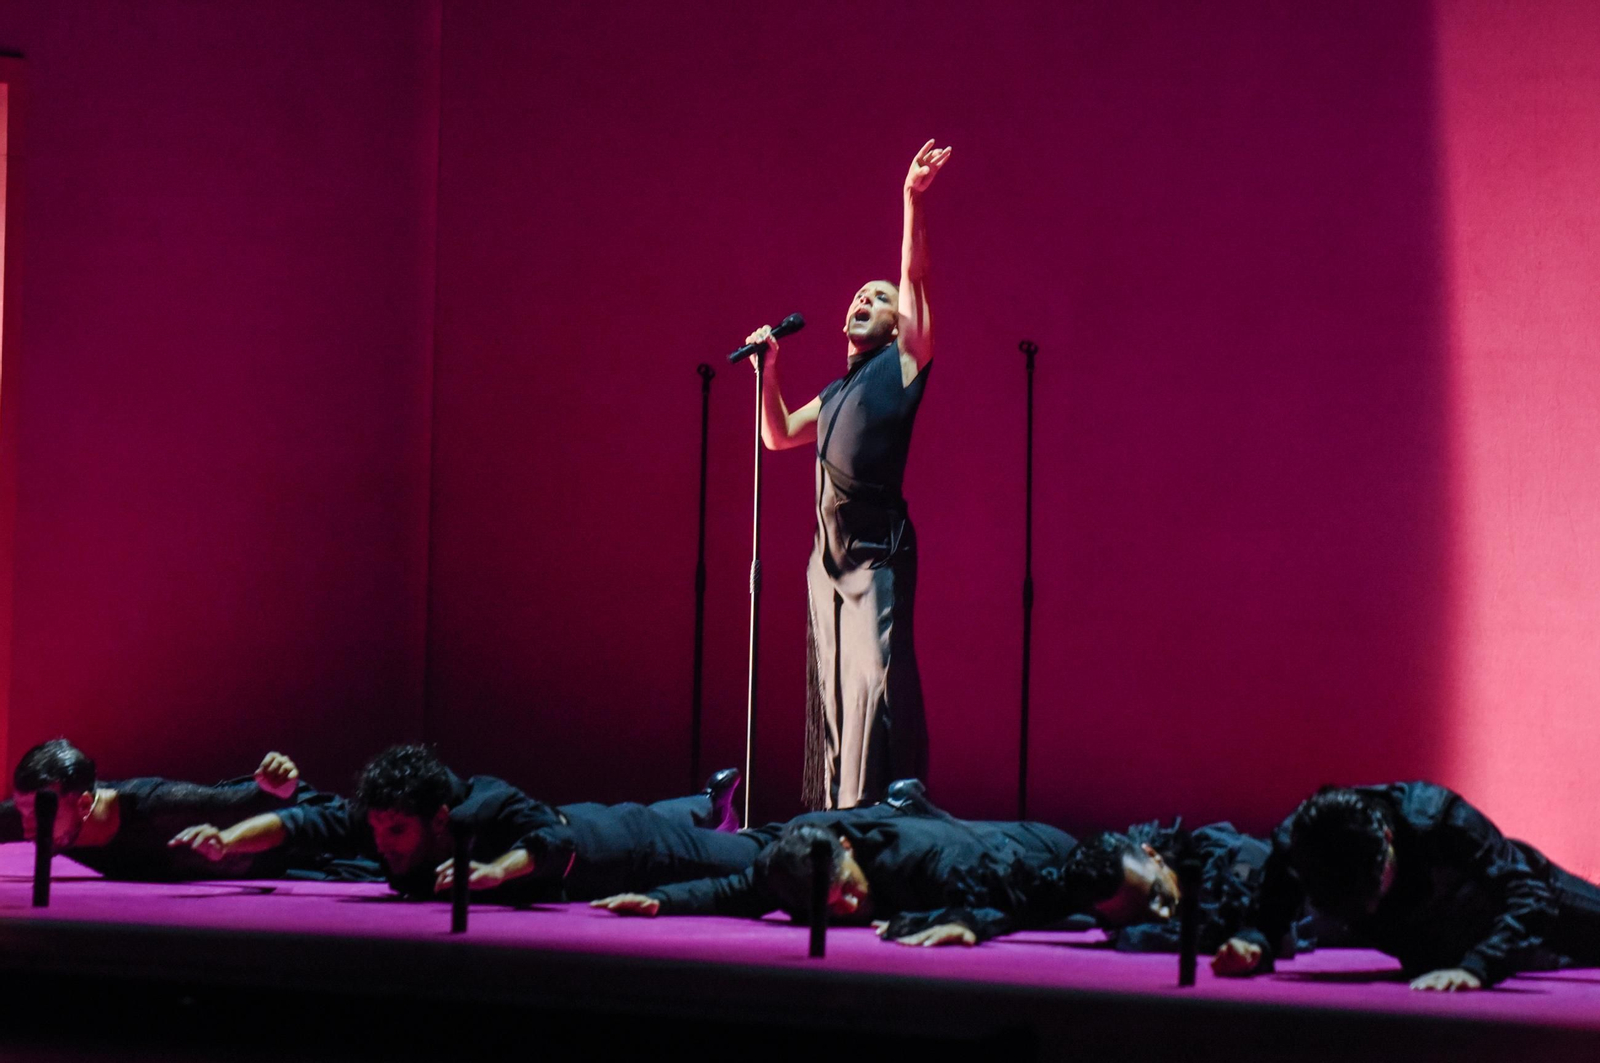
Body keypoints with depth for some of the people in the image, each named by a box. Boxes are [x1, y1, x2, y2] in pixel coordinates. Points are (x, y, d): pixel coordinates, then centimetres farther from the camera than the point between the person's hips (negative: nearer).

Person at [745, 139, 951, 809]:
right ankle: (834, 822, 11)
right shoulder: (836, 393, 23)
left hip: (878, 550, -8)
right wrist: (768, 370, 20)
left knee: (876, 676, -16)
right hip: (829, 552, 8)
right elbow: (778, 435, 33)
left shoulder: (902, 365, 4)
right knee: (831, 690, 7)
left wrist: (913, 201, -17)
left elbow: (916, 277, -7)